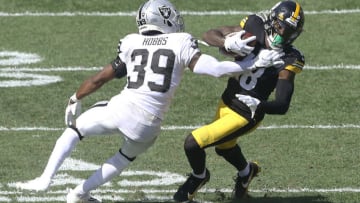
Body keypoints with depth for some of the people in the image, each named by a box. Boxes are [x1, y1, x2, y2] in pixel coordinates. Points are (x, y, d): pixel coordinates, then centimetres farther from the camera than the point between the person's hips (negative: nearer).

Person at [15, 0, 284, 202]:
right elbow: (212, 68, -7)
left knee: (75, 129, 23)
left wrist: (75, 100, 31)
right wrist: (254, 64, 0)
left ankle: (46, 179, 9)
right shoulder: (181, 43, 3)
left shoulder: (131, 44, 11)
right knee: (127, 157, 31)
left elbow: (101, 78, 17)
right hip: (148, 123, 0)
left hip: (120, 109, 0)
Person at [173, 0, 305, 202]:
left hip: (245, 115, -6)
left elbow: (282, 106, -25)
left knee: (193, 143, -10)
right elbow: (209, 35, -10)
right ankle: (246, 171, 66)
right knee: (224, 146, 32)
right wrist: (228, 43, -31)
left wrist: (258, 105, -44)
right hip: (227, 101, 6)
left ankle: (199, 176, 24)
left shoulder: (288, 60, -23)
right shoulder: (254, 29, -13)